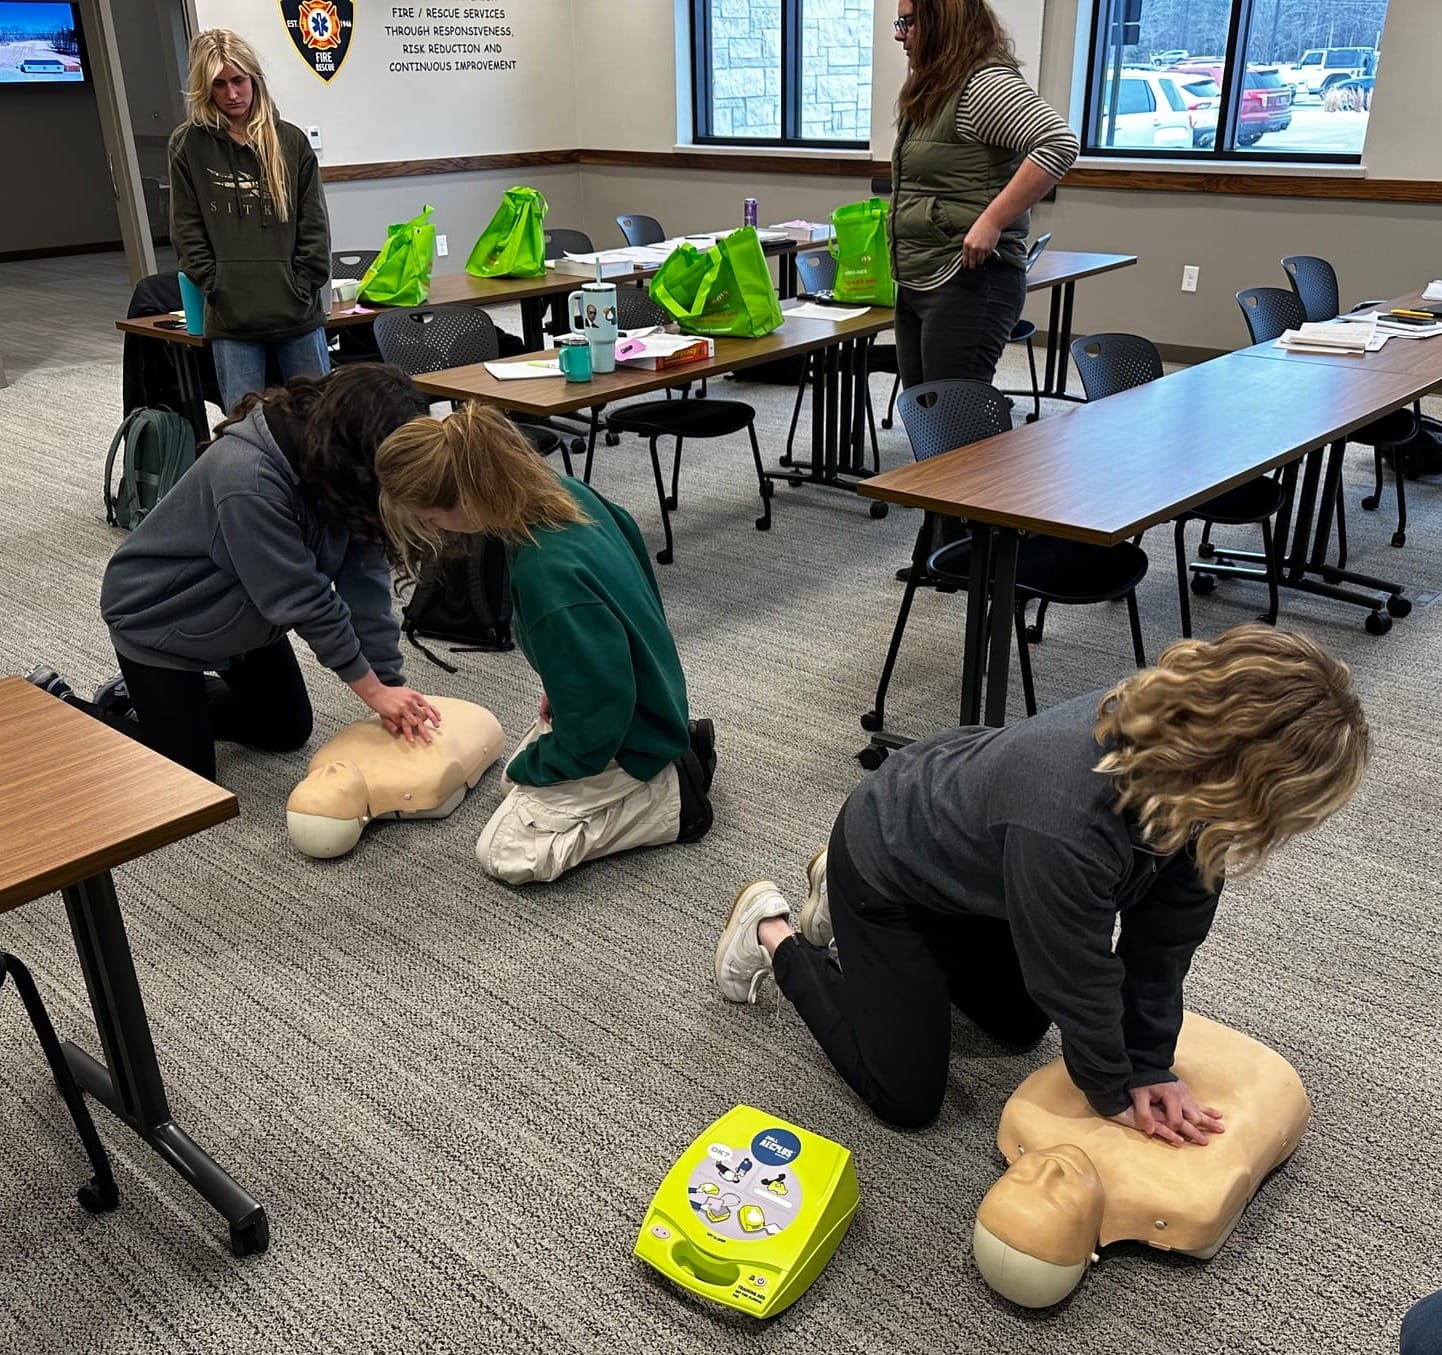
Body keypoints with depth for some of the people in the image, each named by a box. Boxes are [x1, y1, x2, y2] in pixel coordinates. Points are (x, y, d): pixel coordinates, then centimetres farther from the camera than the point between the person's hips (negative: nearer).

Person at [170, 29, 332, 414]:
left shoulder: (290, 141, 7)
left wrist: (302, 289, -3)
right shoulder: (189, 145, 5)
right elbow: (187, 232, 3)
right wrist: (220, 291, -6)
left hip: (299, 313, 1)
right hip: (231, 321, -1)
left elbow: (314, 226, 6)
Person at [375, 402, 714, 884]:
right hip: (644, 693, 9)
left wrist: (531, 767, -9)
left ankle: (669, 799, -2)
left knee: (506, 853, -4)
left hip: (625, 737, -9)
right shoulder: (561, 489, -13)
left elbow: (594, 722, -29)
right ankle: (679, 743, 18)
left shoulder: (548, 579, -38)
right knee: (524, 771, 27)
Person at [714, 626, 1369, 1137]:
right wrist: (1116, 1096, -10)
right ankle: (772, 934, 19)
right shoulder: (1064, 828, -46)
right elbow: (1077, 981, -28)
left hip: (968, 853, 7)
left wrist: (1150, 1064, -7)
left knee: (1020, 1025, 25)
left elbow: (1165, 932, -12)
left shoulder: (1183, 755, -24)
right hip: (887, 868, -7)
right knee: (906, 1097, 2)